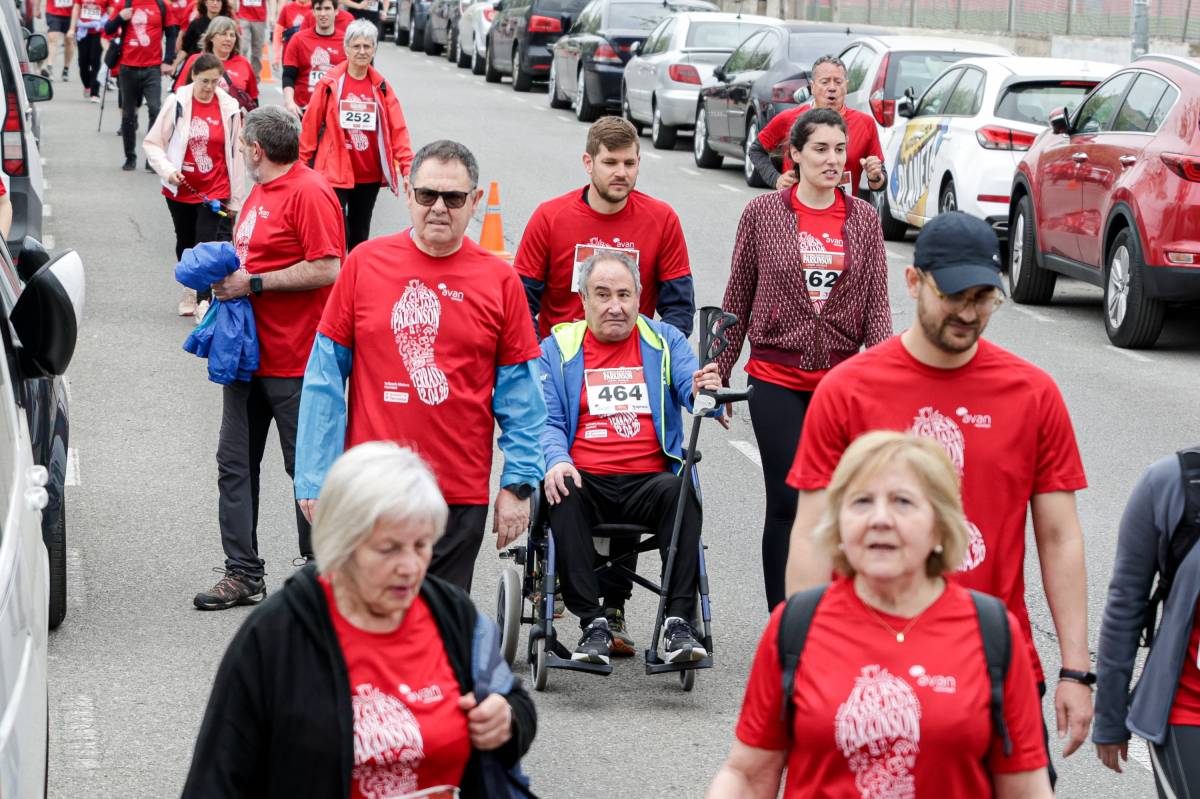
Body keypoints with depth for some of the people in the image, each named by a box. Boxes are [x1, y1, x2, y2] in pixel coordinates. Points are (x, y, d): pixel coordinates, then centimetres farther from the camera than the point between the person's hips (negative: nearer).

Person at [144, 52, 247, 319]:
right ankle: (190, 293, 36)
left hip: (215, 192, -2)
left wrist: (235, 199, 3)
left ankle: (204, 303, -11)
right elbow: (152, 143, 0)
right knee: (185, 243, 17)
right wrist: (167, 169, -18)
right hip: (180, 189, 2)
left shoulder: (229, 108, -4)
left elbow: (236, 155, 2)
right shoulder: (177, 103, -6)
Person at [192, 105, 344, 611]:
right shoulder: (259, 191, 15)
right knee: (234, 464, 7)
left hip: (294, 360, -9)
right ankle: (243, 574, 12)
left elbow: (327, 269, -21)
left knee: (307, 468, 2)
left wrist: (253, 283, -18)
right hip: (247, 353, 9)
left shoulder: (308, 193, -14)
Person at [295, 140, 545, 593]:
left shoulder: (499, 280, 2)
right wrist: (316, 477, -2)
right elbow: (325, 377, 2)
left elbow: (520, 395, 4)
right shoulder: (365, 263, 1)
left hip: (461, 495, 0)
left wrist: (517, 485, -2)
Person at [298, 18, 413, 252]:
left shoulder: (381, 87, 3)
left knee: (360, 235, 15)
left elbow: (398, 130, 1)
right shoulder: (330, 84, -5)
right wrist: (301, 165, 2)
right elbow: (310, 126, 0)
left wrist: (407, 167, -7)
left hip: (370, 175, 3)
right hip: (334, 173, -3)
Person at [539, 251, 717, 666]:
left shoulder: (665, 341, 16)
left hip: (649, 480, 0)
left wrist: (705, 390, -25)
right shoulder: (559, 348, 13)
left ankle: (679, 622, -31)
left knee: (680, 492, -32)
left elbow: (692, 388, 1)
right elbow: (546, 421, 6)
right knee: (563, 495, -34)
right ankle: (593, 624, -30)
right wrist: (555, 460, -16)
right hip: (585, 480, 0)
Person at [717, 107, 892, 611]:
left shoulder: (863, 219, 4)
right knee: (787, 501, -5)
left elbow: (876, 303, 3)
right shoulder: (763, 214, -1)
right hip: (777, 379, -2)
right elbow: (737, 301, 6)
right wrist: (718, 372, 6)